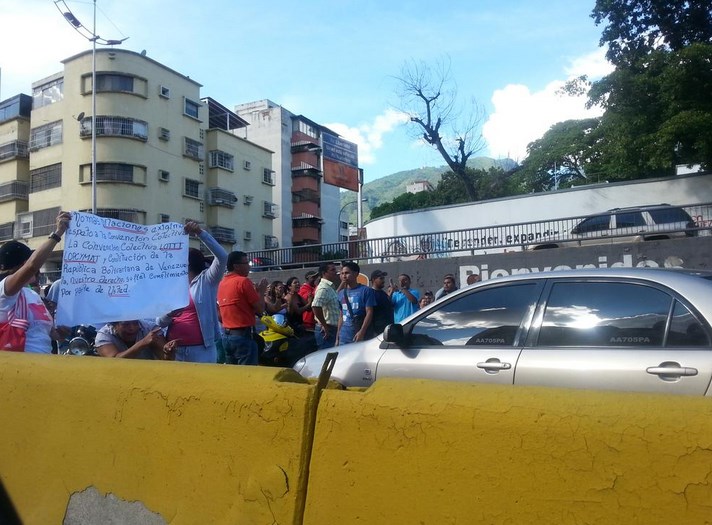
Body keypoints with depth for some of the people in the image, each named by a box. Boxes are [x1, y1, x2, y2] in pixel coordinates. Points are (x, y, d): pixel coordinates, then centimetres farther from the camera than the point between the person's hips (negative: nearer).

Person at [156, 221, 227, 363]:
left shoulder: (206, 281, 1)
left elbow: (222, 257, -16)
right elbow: (159, 322, 8)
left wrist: (200, 232, -22)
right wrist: (169, 314, -16)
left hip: (201, 349, -4)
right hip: (174, 350, 4)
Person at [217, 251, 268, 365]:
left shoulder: (221, 283, 10)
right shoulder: (243, 281, -13)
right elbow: (260, 309, -11)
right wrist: (261, 291, 4)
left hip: (226, 335, 8)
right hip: (243, 335, -8)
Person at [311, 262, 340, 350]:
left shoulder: (330, 287, 15)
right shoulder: (324, 288, -17)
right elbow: (315, 307, -30)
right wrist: (325, 326, -23)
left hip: (331, 329, 10)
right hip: (326, 330, -10)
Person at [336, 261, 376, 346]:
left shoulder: (366, 291, -3)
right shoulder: (341, 293, 13)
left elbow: (369, 312, -8)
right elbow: (341, 316, 16)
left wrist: (362, 332, -18)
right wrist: (337, 337, 12)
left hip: (363, 337, -5)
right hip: (344, 338, 5)